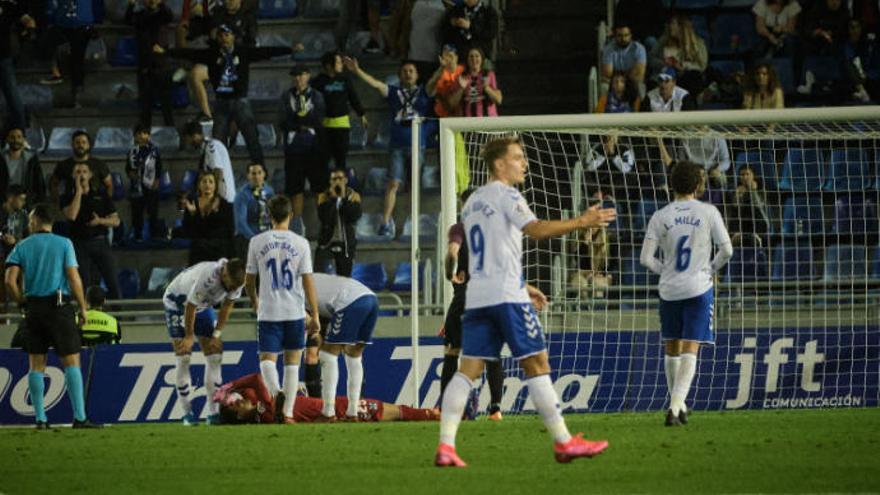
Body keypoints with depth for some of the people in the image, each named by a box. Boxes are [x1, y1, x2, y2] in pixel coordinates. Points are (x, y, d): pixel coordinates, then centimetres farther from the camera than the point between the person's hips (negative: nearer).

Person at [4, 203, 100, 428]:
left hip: (33, 307, 2)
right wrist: (83, 308, 0)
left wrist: (23, 302, 9)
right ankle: (79, 417, -9)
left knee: (36, 365, 8)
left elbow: (10, 281, -5)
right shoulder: (63, 244, -1)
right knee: (71, 362, -2)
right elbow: (74, 279, -8)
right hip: (59, 306, -2)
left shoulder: (23, 247, 4)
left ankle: (40, 418, 5)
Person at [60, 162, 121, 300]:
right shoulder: (68, 198, 5)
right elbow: (71, 215, -16)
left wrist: (100, 221, -12)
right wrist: (79, 191, -9)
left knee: (112, 282, -5)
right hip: (80, 245, -1)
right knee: (84, 284, -3)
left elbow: (116, 221, 9)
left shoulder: (101, 196, 10)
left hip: (100, 241, 1)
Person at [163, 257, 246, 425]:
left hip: (203, 306, 6)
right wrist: (189, 336, -16)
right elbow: (191, 307, -27)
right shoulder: (208, 276, -40)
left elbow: (226, 308, -4)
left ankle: (213, 412, 0)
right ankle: (187, 413, -8)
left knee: (215, 357, -3)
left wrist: (217, 334, -7)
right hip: (178, 303, -6)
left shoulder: (236, 281, -20)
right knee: (183, 357, -12)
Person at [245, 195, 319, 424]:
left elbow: (249, 280, 7)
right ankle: (288, 412, 7)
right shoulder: (300, 243, -4)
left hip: (268, 312, 0)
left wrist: (255, 302, 28)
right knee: (292, 362, 10)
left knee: (267, 358, 3)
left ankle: (276, 391, -28)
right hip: (295, 312, 0)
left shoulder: (257, 242, -1)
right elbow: (308, 282, -5)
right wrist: (315, 316, 1)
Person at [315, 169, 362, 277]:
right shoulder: (324, 196, -3)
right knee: (318, 272, -20)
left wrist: (343, 198, -18)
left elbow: (355, 216, -17)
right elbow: (324, 218, -18)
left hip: (346, 243, 1)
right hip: (327, 243, -1)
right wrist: (333, 198, -19)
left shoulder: (353, 196, 0)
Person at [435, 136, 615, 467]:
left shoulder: (473, 202, 22)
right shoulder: (505, 195, -4)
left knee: (468, 369, 1)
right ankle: (563, 442, -1)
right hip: (506, 295, -8)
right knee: (536, 364, -3)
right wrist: (580, 223, -21)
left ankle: (445, 446, -9)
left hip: (477, 296, 8)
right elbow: (536, 229, -22)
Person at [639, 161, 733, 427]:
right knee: (690, 349, -5)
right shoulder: (708, 213, -4)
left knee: (672, 347, 17)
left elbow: (646, 258, -4)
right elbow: (726, 250, -5)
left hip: (669, 289, 2)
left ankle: (677, 404, 28)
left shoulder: (660, 217, 0)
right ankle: (676, 406, -19)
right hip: (699, 287, -2)